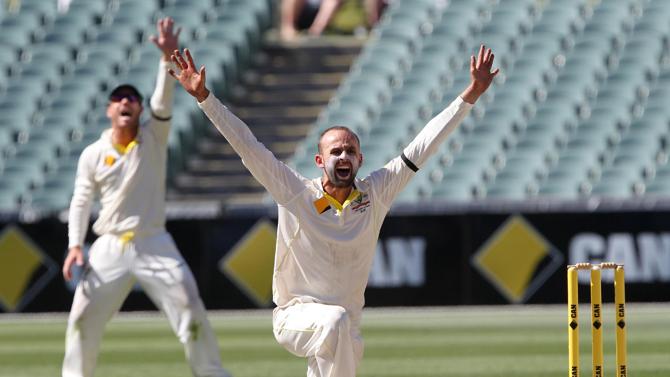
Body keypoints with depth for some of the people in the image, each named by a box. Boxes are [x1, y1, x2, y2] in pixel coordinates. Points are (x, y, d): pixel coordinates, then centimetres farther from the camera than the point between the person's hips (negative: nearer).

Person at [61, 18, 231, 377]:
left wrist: (168, 58, -32)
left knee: (190, 312, -7)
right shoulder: (93, 155, 3)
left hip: (154, 246, -1)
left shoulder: (153, 139, 0)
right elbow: (81, 202, 6)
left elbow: (162, 102, -17)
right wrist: (75, 245, -7)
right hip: (110, 248, 1)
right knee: (82, 318, 0)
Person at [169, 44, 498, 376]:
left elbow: (422, 147, -3)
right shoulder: (296, 194, -8)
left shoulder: (376, 193, -2)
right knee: (334, 321, -34)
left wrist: (469, 96, -6)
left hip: (343, 330, 4)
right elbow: (246, 146, -13)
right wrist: (204, 97, -20)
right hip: (295, 316, -4)